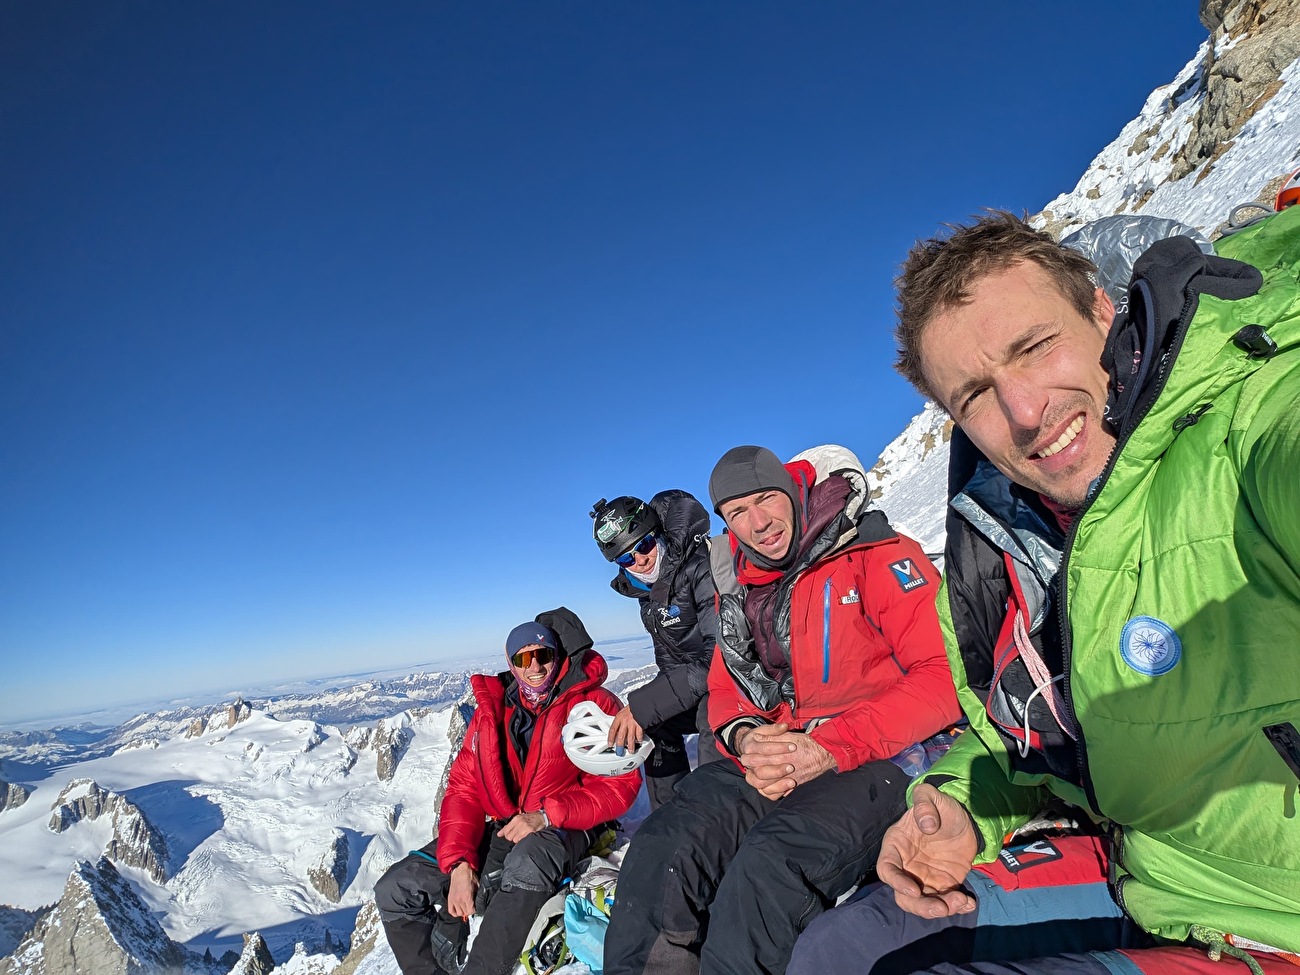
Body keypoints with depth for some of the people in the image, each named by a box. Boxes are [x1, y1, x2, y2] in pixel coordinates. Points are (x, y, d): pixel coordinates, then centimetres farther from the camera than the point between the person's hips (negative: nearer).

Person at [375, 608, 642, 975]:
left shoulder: (593, 704, -8)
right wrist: (459, 864, -13)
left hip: (564, 830, -5)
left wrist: (545, 816, -23)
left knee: (528, 859, -40)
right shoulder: (490, 712, 6)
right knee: (395, 890, -7)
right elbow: (464, 790, 3)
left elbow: (619, 785, -13)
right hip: (499, 829, 5)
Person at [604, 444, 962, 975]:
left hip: (881, 759, -5)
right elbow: (725, 691, 18)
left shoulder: (875, 556, -7)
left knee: (767, 864, -30)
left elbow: (943, 673, -14)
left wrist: (831, 748, -21)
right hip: (772, 765, 6)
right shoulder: (739, 589, 12)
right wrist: (744, 738, -8)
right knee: (663, 843, -15)